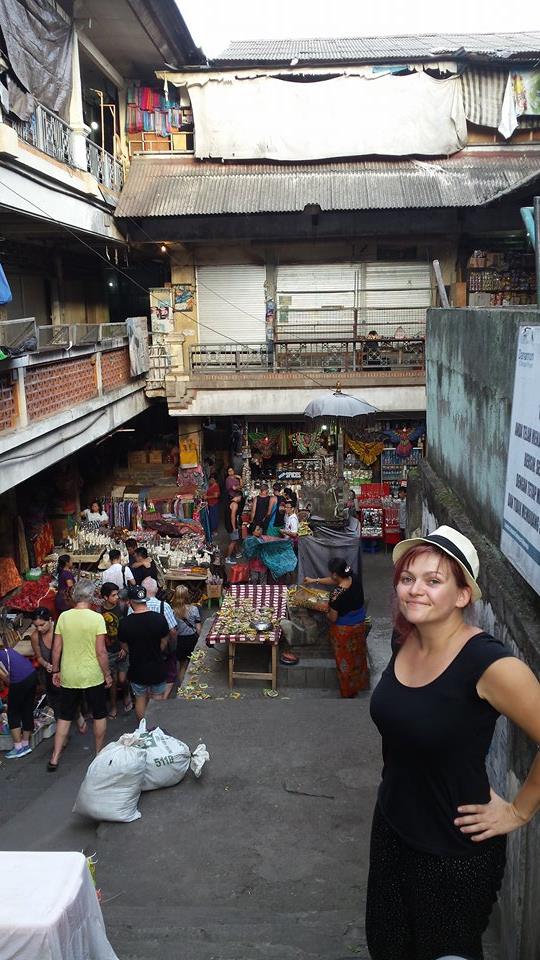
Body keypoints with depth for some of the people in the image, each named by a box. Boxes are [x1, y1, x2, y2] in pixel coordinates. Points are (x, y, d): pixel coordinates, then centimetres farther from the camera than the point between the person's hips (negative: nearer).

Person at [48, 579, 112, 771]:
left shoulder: (63, 617, -5)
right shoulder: (96, 618, -15)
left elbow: (56, 649, 0)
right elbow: (101, 651, -14)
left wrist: (55, 671, 13)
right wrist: (107, 674, -3)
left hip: (68, 677, 3)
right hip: (93, 676, -3)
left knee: (64, 717, 16)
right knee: (99, 715, 16)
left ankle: (54, 759, 17)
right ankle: (99, 754, 27)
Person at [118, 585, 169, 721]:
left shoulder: (124, 623, -17)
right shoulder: (159, 618, -16)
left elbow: (125, 647, -3)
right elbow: (164, 643, -4)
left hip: (137, 669, 0)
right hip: (157, 668, 0)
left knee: (140, 699, 18)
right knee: (158, 699, 18)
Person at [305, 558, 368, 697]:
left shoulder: (336, 595, -35)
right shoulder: (354, 578, -15)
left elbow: (333, 618, -22)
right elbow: (335, 581, 5)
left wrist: (326, 610, -2)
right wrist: (315, 580, 11)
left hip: (344, 629, -6)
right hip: (359, 623, 6)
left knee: (345, 659, 17)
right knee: (357, 653, 27)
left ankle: (348, 691, 37)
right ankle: (359, 683, 49)